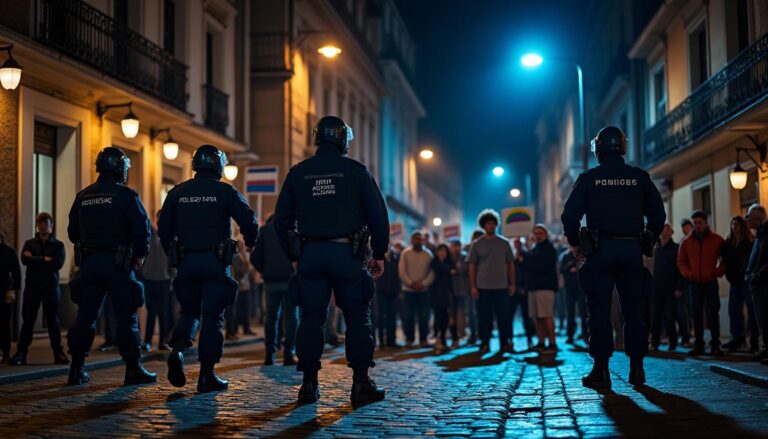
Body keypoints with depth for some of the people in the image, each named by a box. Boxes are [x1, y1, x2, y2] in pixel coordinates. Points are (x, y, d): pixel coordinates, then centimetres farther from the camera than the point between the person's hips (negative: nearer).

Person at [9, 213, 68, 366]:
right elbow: (25, 259, -6)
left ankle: (58, 353, 4)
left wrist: (35, 260, -6)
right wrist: (45, 260, -11)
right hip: (32, 286, 1)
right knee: (27, 320, -2)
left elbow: (58, 263, -9)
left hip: (51, 286, -1)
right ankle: (21, 353, -1)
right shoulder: (30, 243, 13)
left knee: (53, 320, 0)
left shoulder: (58, 245, 8)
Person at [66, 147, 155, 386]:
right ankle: (133, 370, 2)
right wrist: (140, 255, 0)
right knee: (126, 318, 0)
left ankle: (76, 370, 10)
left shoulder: (83, 196, 10)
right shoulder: (125, 195, -8)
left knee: (85, 316, 9)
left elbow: (73, 232, 14)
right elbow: (142, 228, -14)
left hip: (89, 264, 5)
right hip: (118, 264, -5)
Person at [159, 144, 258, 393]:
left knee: (189, 311, 17)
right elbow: (248, 220, -6)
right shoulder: (224, 192, -4)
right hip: (216, 261, -3)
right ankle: (206, 375, 1)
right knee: (212, 317, 2)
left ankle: (178, 349, -12)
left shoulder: (178, 192, 7)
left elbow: (163, 228, 9)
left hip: (186, 261, 3)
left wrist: (173, 255, 24)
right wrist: (250, 242, 14)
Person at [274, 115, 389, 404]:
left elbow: (282, 220, 11)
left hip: (310, 254, 2)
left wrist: (293, 256, 19)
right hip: (346, 253, -2)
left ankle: (309, 384, 5)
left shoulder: (297, 173, 8)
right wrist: (379, 254, 8)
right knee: (357, 317, 5)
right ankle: (360, 383, 3)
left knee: (311, 318, 6)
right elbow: (378, 216, 0)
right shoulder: (356, 171, 2)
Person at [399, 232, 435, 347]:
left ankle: (423, 338, 10)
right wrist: (411, 283, -12)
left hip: (423, 290, 1)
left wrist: (423, 284, -11)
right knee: (407, 316, 1)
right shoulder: (405, 253, 1)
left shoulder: (428, 254, 4)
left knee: (424, 316, 0)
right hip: (408, 290, -1)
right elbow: (402, 271, -4)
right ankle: (409, 338, 13)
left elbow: (432, 272, 0)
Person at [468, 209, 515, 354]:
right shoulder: (477, 244, 3)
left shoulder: (504, 243, 7)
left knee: (504, 316, 2)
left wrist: (512, 284, 2)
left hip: (502, 287, 1)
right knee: (484, 317, 2)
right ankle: (485, 343, 9)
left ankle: (505, 343, 9)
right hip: (483, 287, -1)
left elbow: (510, 264, 9)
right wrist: (473, 286, -4)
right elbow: (472, 267, 2)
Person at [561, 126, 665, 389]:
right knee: (633, 310, 8)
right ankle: (636, 368, 9)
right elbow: (658, 214, 7)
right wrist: (647, 242, 19)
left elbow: (570, 215, -3)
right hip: (632, 250, 2)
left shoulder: (588, 178, 0)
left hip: (600, 250, -2)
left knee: (599, 311, 0)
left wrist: (575, 243, 11)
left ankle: (601, 370, -1)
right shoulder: (640, 177, 6)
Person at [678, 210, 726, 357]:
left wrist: (718, 272, -9)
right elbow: (681, 261, 13)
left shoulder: (717, 240, 0)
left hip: (711, 283, -3)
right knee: (697, 314, 4)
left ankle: (715, 345, -3)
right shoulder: (687, 242, 6)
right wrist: (687, 273, -4)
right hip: (695, 283, 3)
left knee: (713, 314, -6)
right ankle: (699, 345, 9)